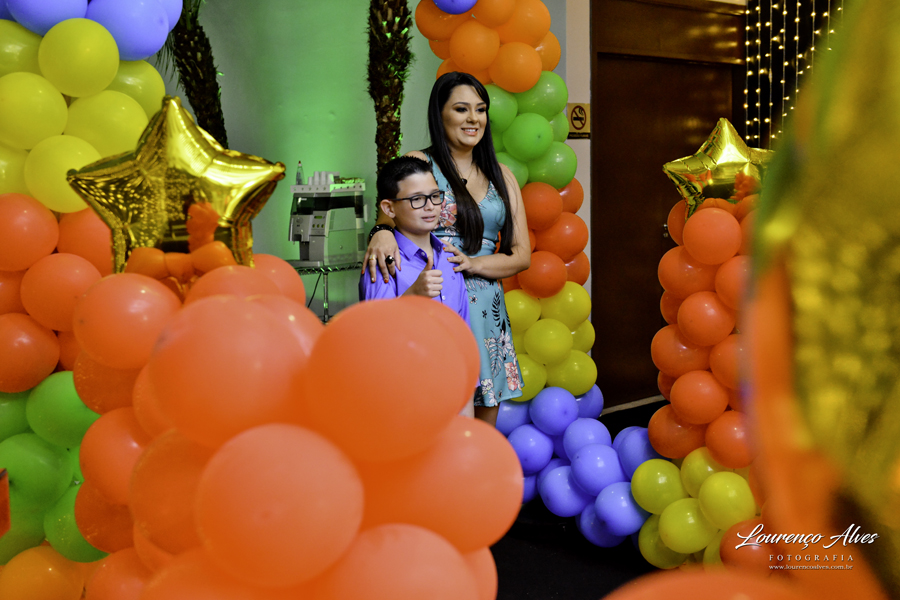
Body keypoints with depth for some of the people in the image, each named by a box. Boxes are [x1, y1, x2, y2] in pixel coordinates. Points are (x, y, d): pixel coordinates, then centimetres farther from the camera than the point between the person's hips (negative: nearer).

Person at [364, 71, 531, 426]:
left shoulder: (500, 176, 14)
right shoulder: (417, 165, 2)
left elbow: (522, 255, 10)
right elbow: (390, 215, -10)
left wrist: (474, 263, -9)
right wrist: (382, 232, -34)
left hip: (487, 313, 5)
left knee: (484, 434, 9)